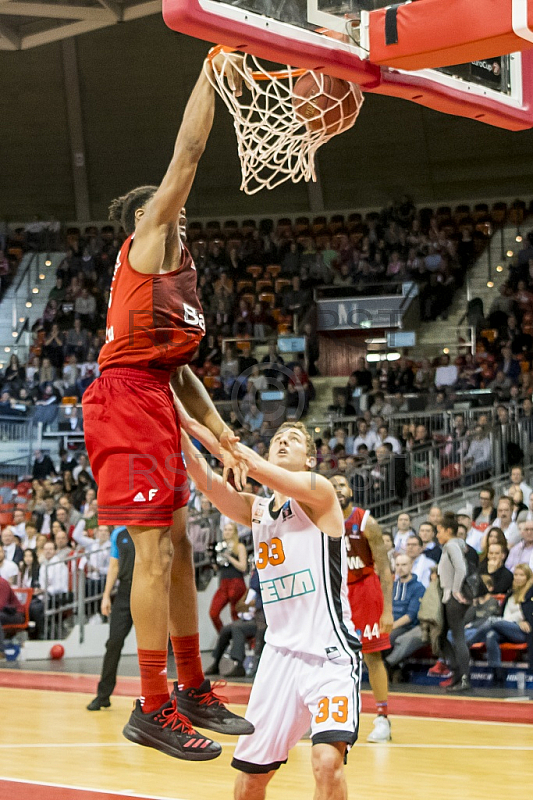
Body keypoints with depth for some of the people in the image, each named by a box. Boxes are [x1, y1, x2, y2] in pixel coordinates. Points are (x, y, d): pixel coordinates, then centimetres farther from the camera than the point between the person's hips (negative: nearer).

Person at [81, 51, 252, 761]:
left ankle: (193, 691, 20)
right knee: (155, 550, -12)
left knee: (178, 548, 12)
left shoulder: (178, 274, 24)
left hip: (156, 406, 10)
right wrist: (212, 72, -3)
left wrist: (219, 432, 18)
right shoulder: (144, 245, -1)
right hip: (129, 400, -10)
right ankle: (154, 709, -10)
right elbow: (188, 152, -7)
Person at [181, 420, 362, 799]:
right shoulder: (256, 509, 12)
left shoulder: (319, 491, -5)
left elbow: (254, 466, -20)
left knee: (327, 761, -25)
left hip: (330, 654, -6)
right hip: (280, 652, 6)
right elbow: (208, 480, -6)